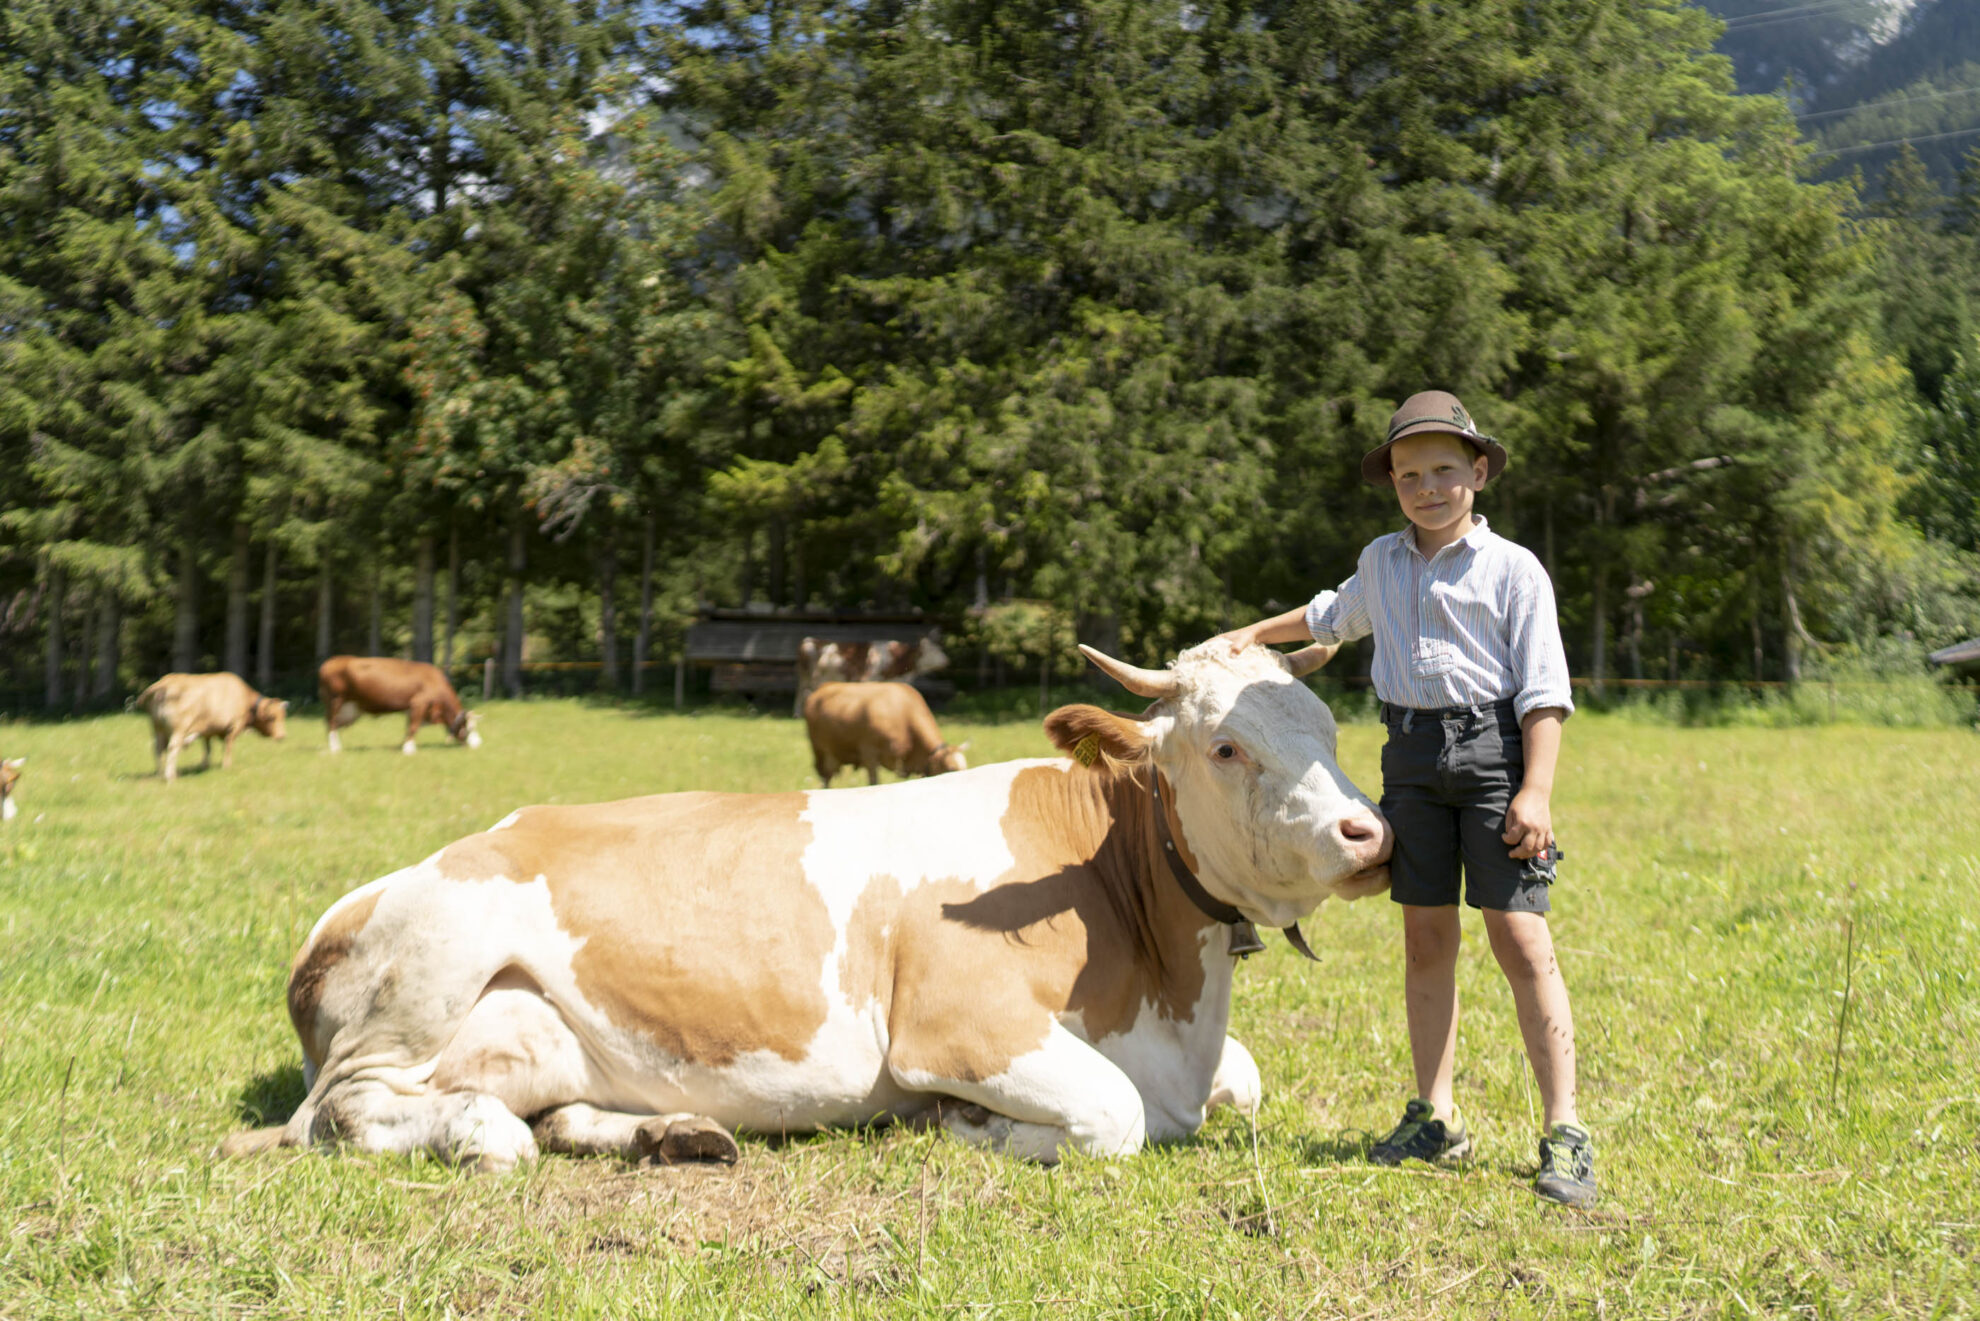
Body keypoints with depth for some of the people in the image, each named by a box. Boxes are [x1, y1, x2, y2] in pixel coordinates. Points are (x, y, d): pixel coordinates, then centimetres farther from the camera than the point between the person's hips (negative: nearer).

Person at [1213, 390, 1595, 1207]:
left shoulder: (1513, 569, -3)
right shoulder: (1382, 562, 14)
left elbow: (1544, 691, -7)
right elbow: (1334, 617, 37)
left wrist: (1536, 791, -15)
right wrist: (1255, 634, 39)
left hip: (1493, 749, -5)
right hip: (1411, 754, 5)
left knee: (1520, 938, -9)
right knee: (1426, 936, 8)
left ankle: (1564, 1133, -7)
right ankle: (1436, 1120, 17)